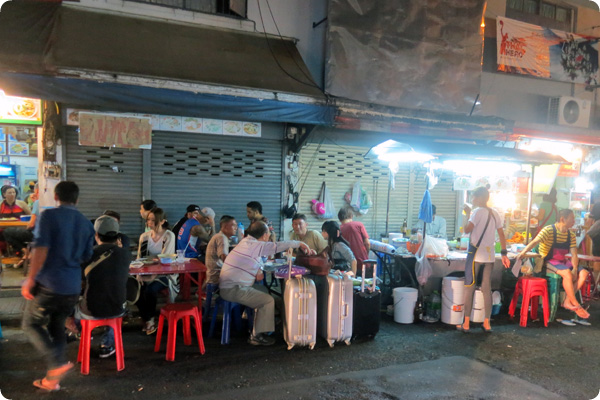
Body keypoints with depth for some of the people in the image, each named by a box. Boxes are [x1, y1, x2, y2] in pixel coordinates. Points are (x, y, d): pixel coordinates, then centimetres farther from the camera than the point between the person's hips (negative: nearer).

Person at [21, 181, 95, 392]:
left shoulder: (49, 216, -7)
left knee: (31, 324, 13)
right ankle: (52, 379, 20)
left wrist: (30, 279, -10)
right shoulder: (86, 223, 8)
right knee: (56, 326, 17)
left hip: (49, 283, -5)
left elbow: (41, 249, -17)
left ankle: (58, 362, -6)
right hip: (73, 287, 5)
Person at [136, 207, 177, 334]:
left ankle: (149, 320, -3)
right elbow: (139, 258, 6)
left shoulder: (169, 236, -8)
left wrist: (154, 275, -25)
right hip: (147, 273, 4)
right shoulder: (144, 236, 5)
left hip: (164, 273, -4)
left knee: (150, 290, -31)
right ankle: (147, 318, 4)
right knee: (136, 291, -23)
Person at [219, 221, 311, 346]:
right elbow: (279, 246, -14)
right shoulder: (256, 245, -16)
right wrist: (300, 244, -2)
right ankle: (256, 337, 2)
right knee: (268, 301, -6)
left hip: (227, 285, 9)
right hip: (233, 289, -9)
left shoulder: (246, 241, 10)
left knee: (263, 289, 19)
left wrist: (258, 270, -1)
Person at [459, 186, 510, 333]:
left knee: (469, 288, 1)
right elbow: (501, 234, 10)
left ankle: (466, 323, 4)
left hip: (475, 255, -6)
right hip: (490, 256, 6)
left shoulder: (478, 211, -11)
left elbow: (467, 229, -18)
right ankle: (487, 323, 15)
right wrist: (504, 254, 14)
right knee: (487, 289, 11)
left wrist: (468, 214, -5)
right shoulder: (495, 213, 9)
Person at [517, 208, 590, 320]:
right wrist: (523, 252, -43)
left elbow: (574, 255, 3)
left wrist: (575, 269, -14)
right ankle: (576, 305, -18)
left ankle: (568, 301, -10)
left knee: (584, 273, -13)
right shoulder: (549, 230, -12)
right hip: (549, 262, -7)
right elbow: (535, 242, -26)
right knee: (567, 273, -31)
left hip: (563, 261, 7)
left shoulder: (571, 235, 7)